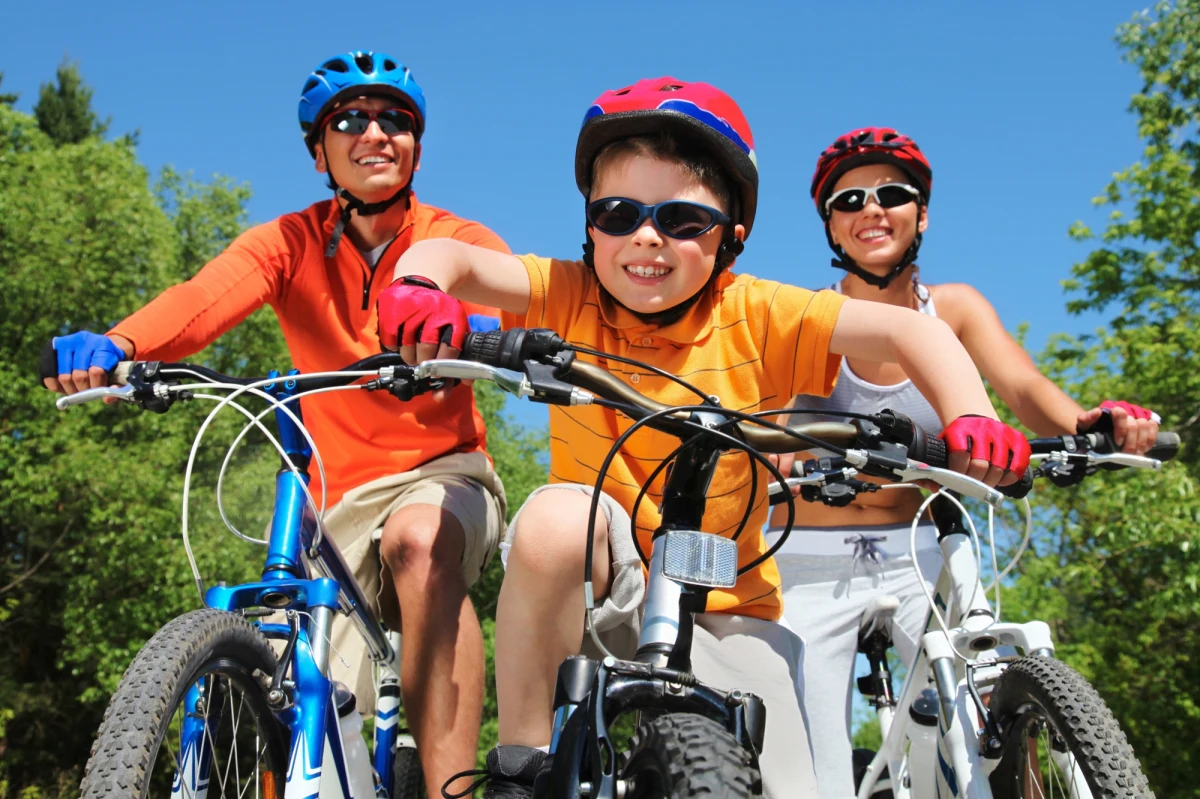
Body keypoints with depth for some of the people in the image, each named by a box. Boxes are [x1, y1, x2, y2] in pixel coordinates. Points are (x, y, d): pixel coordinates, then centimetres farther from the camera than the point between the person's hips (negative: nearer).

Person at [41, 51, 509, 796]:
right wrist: (116, 345, -42)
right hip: (346, 498, 3)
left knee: (419, 539, -37)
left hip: (445, 472, -2)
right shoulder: (291, 243, 0)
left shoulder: (461, 241, -3)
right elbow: (207, 295, -21)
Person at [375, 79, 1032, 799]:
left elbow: (909, 330, -18)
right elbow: (456, 260, -21)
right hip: (601, 587, 0)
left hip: (726, 609, 1)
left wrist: (970, 420, -35)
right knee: (556, 516, -34)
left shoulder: (755, 318, -11)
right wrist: (417, 285, -44)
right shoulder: (570, 300, -8)